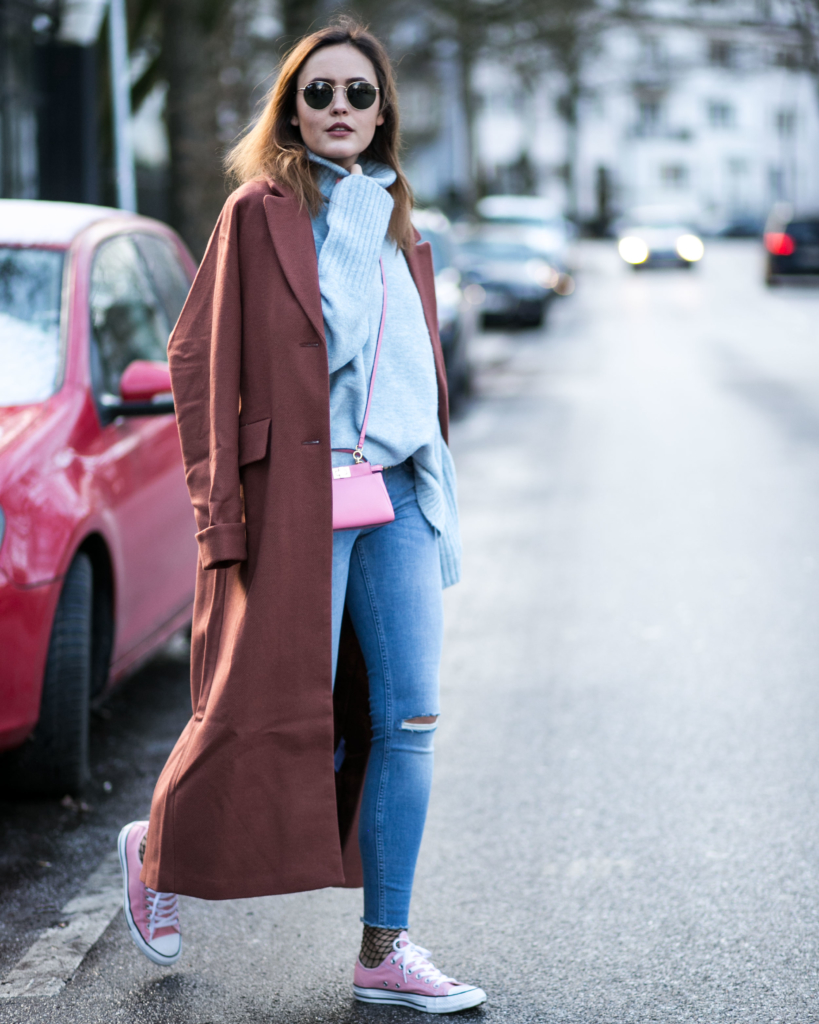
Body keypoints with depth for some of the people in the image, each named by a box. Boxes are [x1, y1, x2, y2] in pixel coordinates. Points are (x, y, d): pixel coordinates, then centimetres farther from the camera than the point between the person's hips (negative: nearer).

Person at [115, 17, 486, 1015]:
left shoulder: (393, 221, 16)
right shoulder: (260, 211, -3)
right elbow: (200, 358, -6)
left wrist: (434, 493, 17)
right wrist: (221, 511, -12)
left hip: (398, 497, 6)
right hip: (299, 495, -6)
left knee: (407, 721, 1)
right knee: (283, 709, -1)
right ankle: (158, 849, 27)